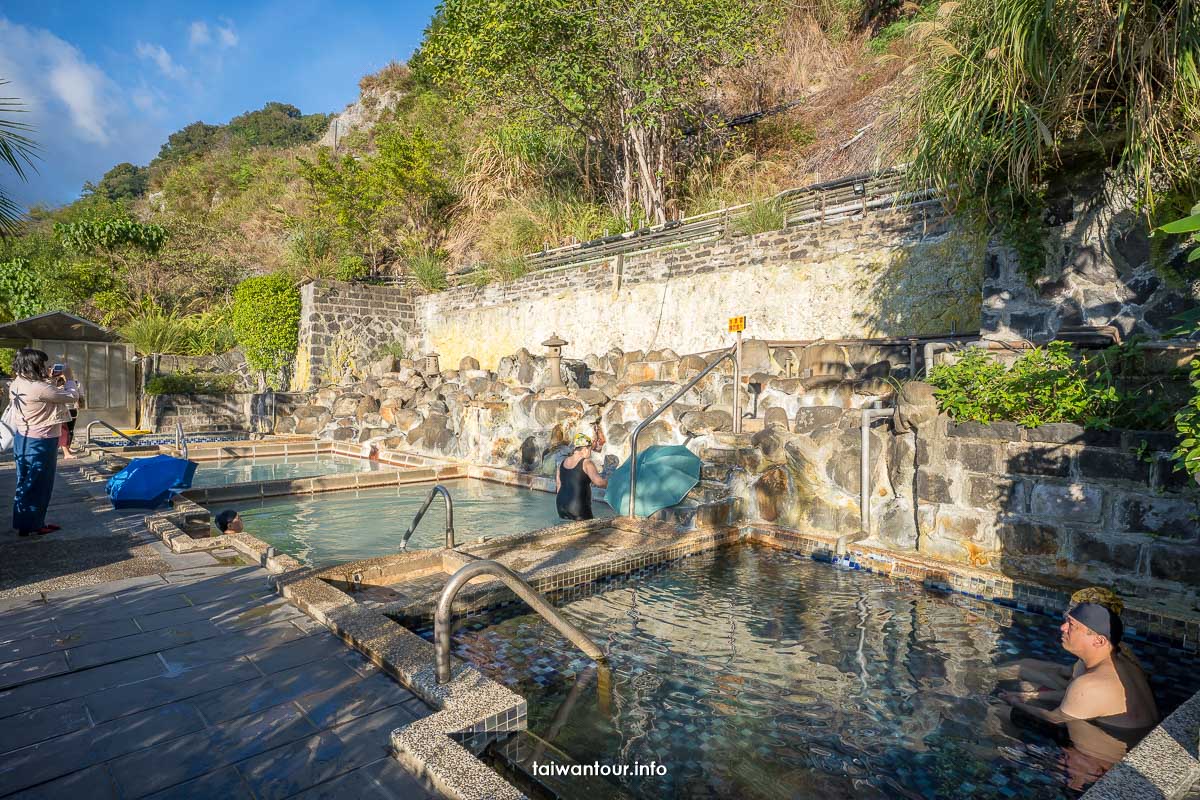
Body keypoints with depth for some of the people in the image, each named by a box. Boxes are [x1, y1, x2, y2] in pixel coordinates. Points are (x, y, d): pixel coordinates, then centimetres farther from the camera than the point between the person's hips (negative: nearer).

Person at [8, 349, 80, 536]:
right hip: (40, 442, -9)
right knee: (38, 485, 3)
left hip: (23, 438, 9)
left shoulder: (17, 385, 4)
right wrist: (68, 378, -2)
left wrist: (55, 382, 8)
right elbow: (72, 396, -15)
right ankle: (31, 526, 12)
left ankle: (26, 522, 27)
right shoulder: (39, 388, -23)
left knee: (26, 483, 17)